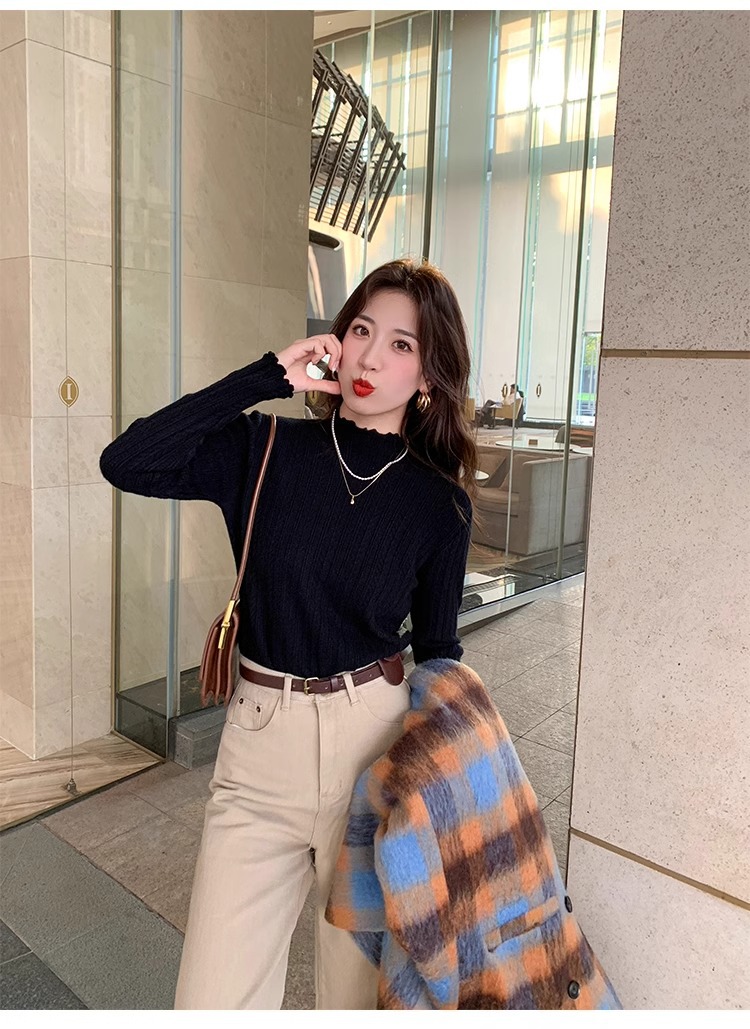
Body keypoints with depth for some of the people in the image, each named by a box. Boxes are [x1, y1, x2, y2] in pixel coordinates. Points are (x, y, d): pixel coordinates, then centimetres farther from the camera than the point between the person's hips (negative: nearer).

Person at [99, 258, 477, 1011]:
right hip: (261, 748, 1)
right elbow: (127, 463, -17)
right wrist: (267, 378, -15)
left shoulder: (440, 503, -2)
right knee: (211, 1001, 8)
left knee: (360, 986, 18)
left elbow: (438, 653, 5)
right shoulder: (266, 450, -3)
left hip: (377, 740, 0)